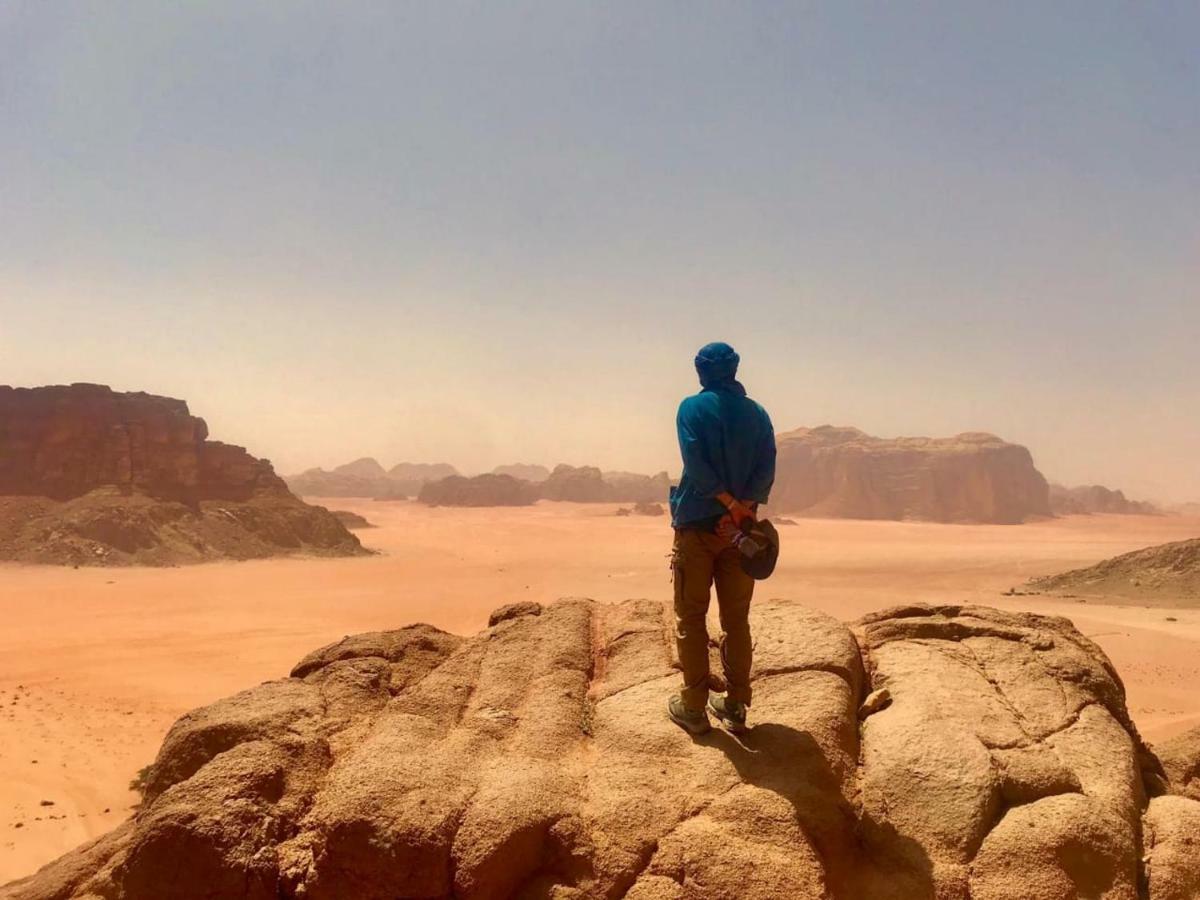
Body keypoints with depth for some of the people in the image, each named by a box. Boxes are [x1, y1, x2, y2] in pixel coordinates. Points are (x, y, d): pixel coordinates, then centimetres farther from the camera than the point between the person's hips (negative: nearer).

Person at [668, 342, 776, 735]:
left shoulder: (692, 408, -2)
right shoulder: (757, 413, 9)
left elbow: (696, 463, -15)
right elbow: (766, 469, -4)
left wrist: (729, 503, -12)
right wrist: (741, 508, -12)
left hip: (697, 524, -4)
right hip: (739, 528, 4)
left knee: (691, 618, 4)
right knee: (737, 620, 10)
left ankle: (694, 707, 5)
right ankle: (735, 705, 14)